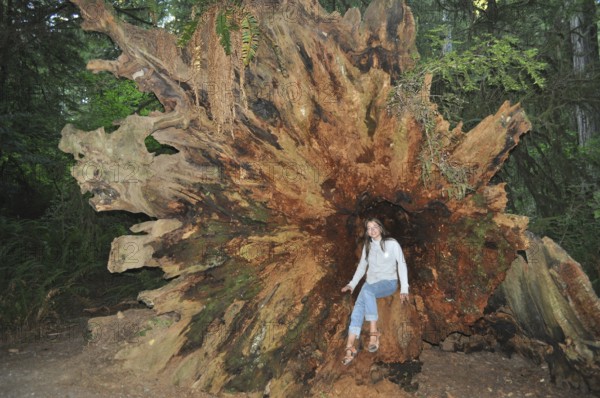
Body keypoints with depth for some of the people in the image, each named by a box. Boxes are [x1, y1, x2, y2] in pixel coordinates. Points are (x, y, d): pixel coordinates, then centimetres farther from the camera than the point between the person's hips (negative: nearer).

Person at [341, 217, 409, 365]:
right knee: (358, 306, -25)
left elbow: (402, 265, -7)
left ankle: (373, 332, -31)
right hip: (371, 282, 4)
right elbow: (362, 266, 16)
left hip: (389, 283, -4)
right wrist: (352, 284, 4)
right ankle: (349, 347, -34)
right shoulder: (367, 246, 12)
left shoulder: (392, 244, -4)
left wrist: (404, 289, -16)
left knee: (367, 290, -37)